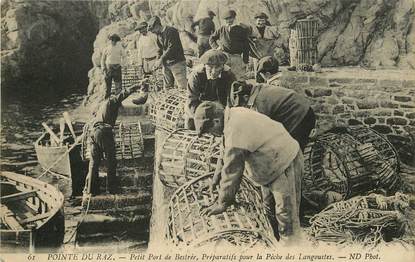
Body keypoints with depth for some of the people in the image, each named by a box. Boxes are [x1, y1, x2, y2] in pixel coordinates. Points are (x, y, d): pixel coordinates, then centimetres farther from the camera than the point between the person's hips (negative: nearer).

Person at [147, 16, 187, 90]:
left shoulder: (171, 31, -12)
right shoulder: (159, 35, 15)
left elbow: (172, 47, -19)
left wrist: (161, 59, -18)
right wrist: (158, 61, 4)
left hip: (177, 62, -8)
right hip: (166, 64, 8)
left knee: (182, 86, -13)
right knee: (167, 87, 9)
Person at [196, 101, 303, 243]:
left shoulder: (235, 134, -28)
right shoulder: (235, 113, 1)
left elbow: (231, 171, -21)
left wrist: (221, 204, -9)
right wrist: (219, 174, 25)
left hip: (286, 167, -11)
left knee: (286, 216, -3)